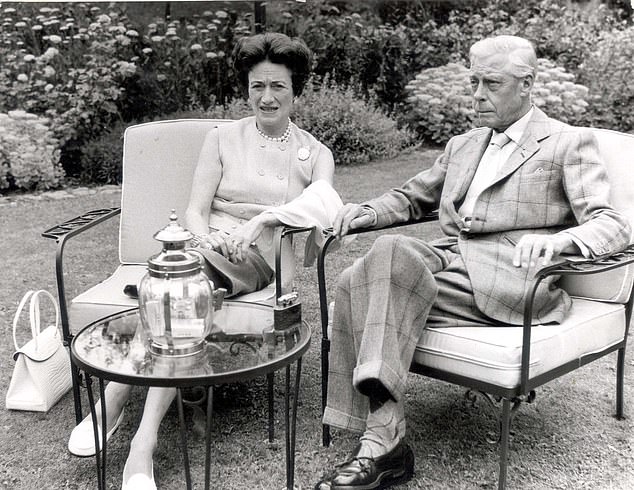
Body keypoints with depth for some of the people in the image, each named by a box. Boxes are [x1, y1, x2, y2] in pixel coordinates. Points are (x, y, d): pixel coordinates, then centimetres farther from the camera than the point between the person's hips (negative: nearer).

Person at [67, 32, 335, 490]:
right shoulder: (223, 138, 14)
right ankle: (143, 441, -32)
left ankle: (116, 398, -29)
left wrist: (265, 217, -22)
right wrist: (203, 244, -17)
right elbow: (196, 209, 5)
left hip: (258, 260, -1)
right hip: (207, 249, 1)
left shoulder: (315, 154, 14)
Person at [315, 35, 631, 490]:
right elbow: (412, 197, 34)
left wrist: (558, 239, -26)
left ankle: (384, 441, -32)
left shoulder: (569, 142, 9)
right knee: (355, 282, -24)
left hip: (509, 278, -6)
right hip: (449, 258, 6)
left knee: (393, 252, -31)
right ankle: (381, 442, -26)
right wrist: (368, 211, 11)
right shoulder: (462, 145, 27)